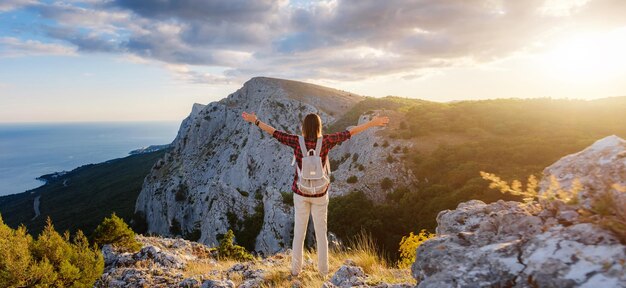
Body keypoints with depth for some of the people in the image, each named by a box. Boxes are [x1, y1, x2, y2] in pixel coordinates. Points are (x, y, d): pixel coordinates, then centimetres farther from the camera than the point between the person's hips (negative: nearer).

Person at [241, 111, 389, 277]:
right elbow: (349, 133, -10)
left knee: (299, 232, 13)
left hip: (301, 193, 0)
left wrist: (255, 121, 5)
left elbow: (274, 132, -6)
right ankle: (323, 269, 22)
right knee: (321, 232, 13)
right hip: (319, 194, 0)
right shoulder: (325, 141, -15)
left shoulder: (297, 141, -14)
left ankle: (296, 269, 21)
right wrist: (373, 123, -2)